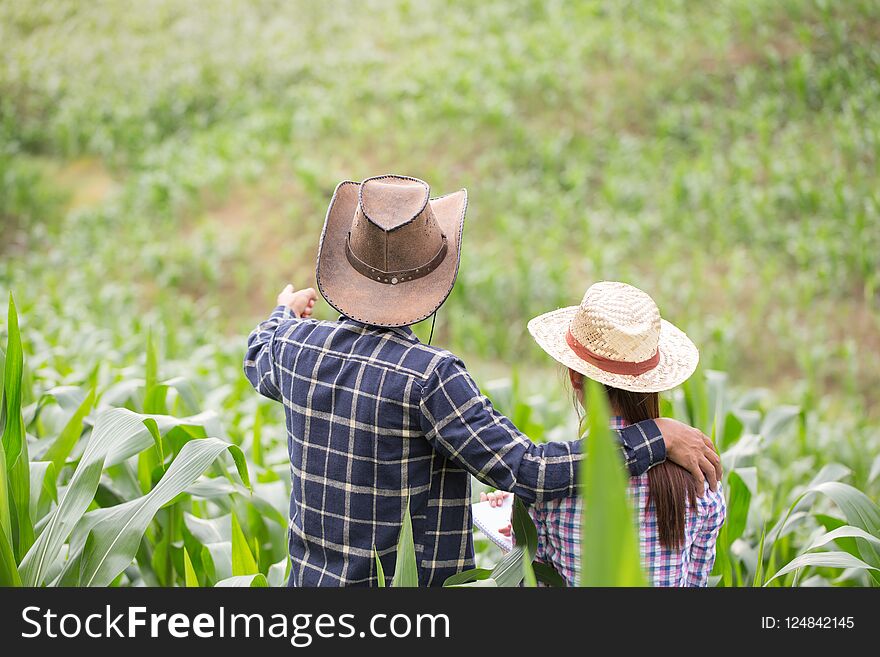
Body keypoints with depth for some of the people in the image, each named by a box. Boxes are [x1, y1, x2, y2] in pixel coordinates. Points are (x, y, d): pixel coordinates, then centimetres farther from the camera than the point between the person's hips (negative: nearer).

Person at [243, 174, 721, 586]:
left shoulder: (297, 344, -6)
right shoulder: (428, 375, -26)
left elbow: (260, 365, 20)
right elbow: (527, 471, -28)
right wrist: (657, 436, -22)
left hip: (313, 580, 7)